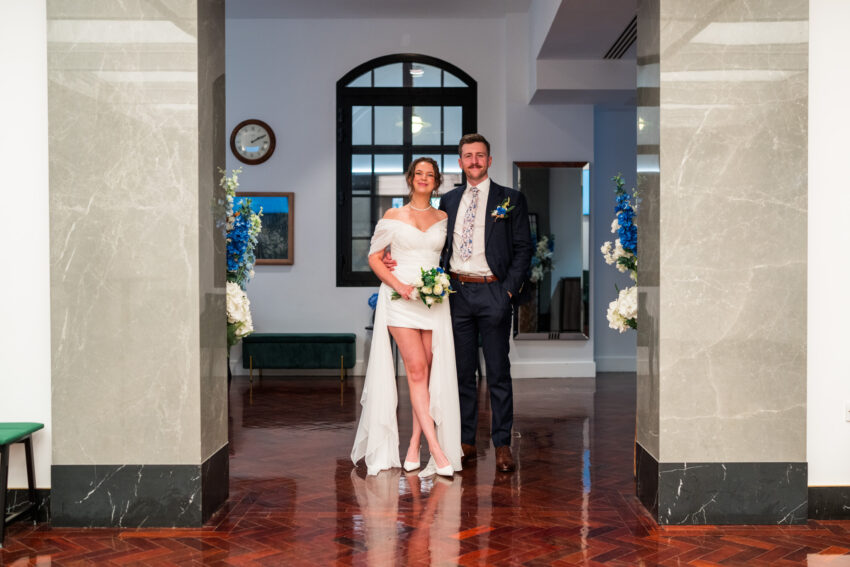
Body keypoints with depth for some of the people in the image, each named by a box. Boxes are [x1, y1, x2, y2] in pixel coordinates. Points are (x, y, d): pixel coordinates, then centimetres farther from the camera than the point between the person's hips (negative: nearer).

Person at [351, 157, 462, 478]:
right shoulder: (393, 216, 5)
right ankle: (437, 449, -14)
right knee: (417, 370, -12)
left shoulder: (444, 219, 12)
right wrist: (399, 285, -9)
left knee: (428, 373, -1)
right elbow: (374, 257, 5)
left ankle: (414, 446, 8)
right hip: (400, 300, -3)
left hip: (434, 300, 3)